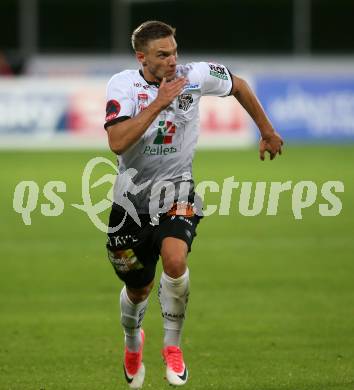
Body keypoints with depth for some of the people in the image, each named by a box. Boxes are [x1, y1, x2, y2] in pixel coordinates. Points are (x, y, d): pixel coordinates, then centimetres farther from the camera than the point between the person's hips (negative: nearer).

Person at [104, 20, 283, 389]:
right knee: (137, 290, 12)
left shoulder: (195, 76, -9)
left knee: (174, 260, -30)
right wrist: (157, 103, -30)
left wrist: (267, 131, 21)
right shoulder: (123, 84, -14)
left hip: (176, 188, 0)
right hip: (133, 193, 0)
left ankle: (172, 345, -8)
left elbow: (238, 85, 13)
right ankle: (132, 342, 47)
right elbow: (117, 142, -28)